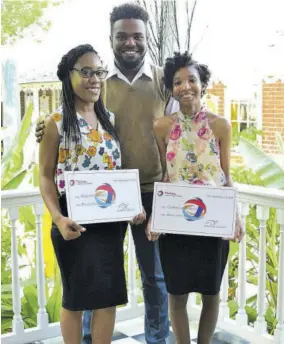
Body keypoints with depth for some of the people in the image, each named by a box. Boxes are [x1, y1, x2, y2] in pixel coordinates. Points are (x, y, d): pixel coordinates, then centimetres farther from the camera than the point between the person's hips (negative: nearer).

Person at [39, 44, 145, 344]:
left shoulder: (110, 119, 9)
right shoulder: (56, 122, -6)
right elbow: (46, 176, -7)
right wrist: (58, 218, -21)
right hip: (74, 221, -4)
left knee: (109, 294, 8)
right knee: (76, 295, 9)